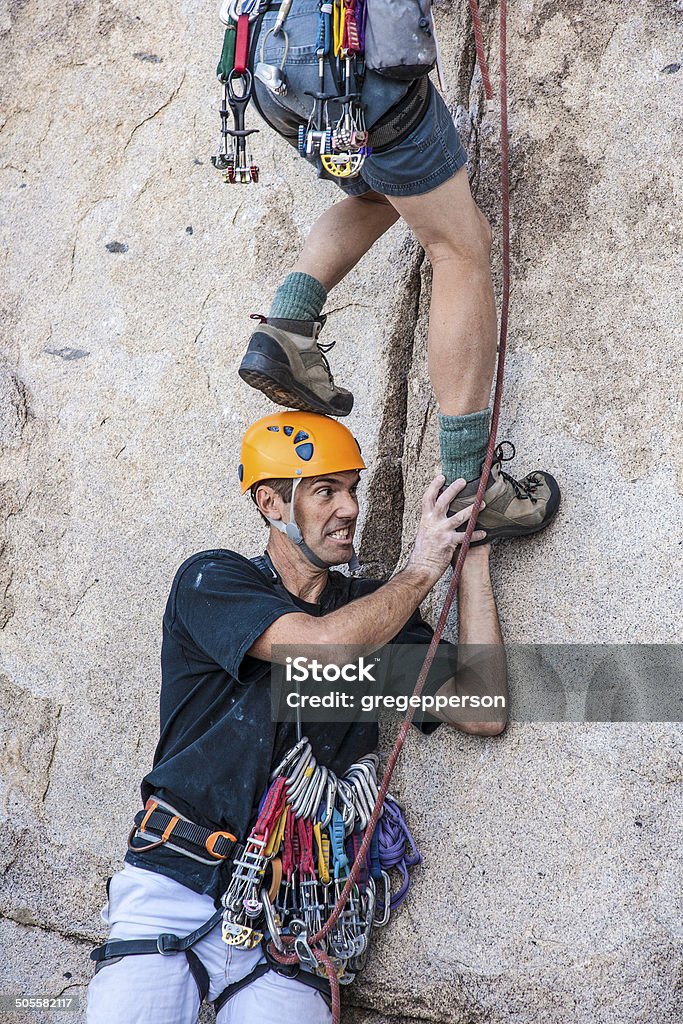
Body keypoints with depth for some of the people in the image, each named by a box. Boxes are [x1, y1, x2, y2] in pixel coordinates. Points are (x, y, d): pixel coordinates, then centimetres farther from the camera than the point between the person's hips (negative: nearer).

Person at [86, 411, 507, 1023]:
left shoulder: (374, 609, 12)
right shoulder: (212, 580, 0)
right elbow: (324, 647, -18)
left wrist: (473, 559, -1)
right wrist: (423, 567, -6)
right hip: (179, 886, -2)